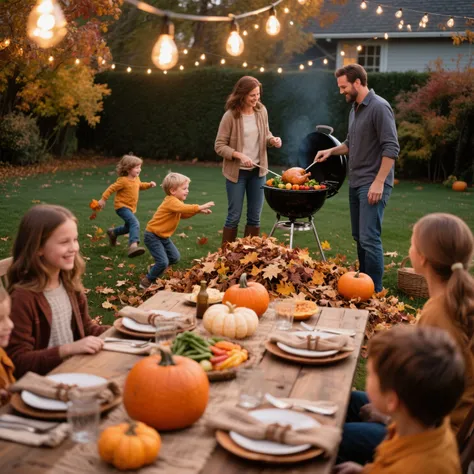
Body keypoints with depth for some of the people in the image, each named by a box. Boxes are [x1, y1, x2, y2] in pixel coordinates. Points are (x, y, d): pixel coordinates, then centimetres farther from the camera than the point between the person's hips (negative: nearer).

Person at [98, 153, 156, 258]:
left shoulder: (136, 179, 4)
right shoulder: (123, 181, -21)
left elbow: (140, 186, 25)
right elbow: (111, 188, -14)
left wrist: (149, 185, 9)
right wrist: (103, 199, -12)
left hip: (130, 208, 9)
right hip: (122, 206, -9)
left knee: (129, 227, 25)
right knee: (135, 223, -31)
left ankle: (113, 232, 51)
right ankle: (133, 245, -44)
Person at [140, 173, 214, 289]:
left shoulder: (176, 201, 6)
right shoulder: (172, 201, -25)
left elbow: (183, 214, 18)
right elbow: (184, 208, -43)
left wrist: (199, 211, 4)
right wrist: (200, 207, -44)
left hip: (163, 236, 10)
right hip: (153, 236, -10)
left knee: (175, 258, 14)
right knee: (163, 262, -17)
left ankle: (156, 268, 33)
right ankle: (146, 281, 1)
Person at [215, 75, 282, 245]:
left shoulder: (261, 111, 0)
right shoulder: (230, 116, -15)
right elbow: (219, 146, -12)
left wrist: (272, 140, -8)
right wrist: (240, 155, -25)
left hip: (258, 171, 5)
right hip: (236, 172, -5)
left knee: (254, 216, 11)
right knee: (234, 216, 3)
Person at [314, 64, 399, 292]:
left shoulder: (379, 107, -12)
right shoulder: (355, 108, 14)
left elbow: (391, 148, -17)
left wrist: (379, 182, -22)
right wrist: (331, 151, 10)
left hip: (372, 184, -9)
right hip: (355, 183, 9)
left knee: (369, 238, -11)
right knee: (359, 237, 12)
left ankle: (375, 291, -5)